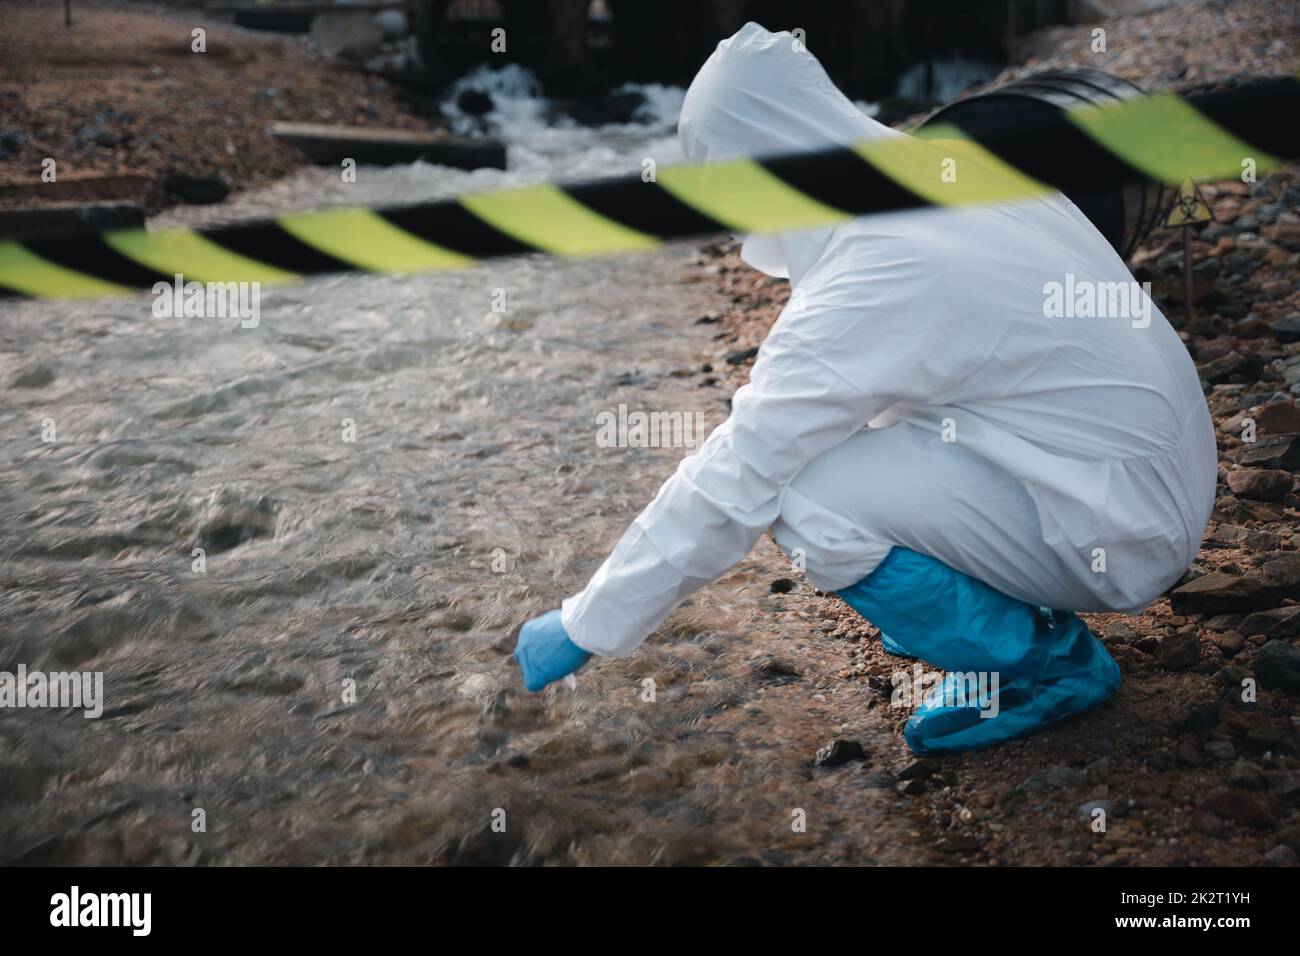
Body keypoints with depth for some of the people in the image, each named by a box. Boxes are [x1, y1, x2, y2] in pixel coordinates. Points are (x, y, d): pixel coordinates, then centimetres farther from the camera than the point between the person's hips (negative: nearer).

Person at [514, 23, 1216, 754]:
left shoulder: (868, 288, -25)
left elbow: (731, 487, -21)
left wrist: (587, 627, -10)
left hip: (1126, 529, -9)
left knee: (805, 497, -19)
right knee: (835, 406, 8)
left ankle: (1043, 662, -2)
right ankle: (997, 604, 15)